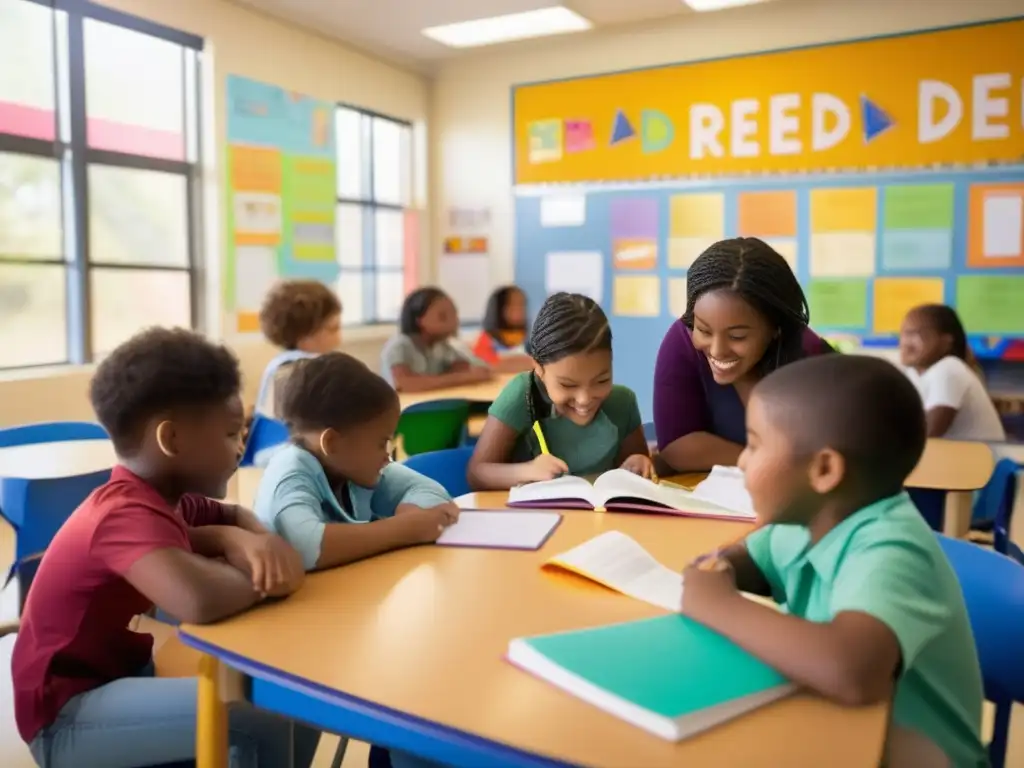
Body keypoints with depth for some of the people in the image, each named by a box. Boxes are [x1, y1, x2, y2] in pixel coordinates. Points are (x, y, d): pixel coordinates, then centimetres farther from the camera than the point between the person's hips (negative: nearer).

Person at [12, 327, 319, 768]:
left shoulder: (161, 496, 0)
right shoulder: (128, 516, -28)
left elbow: (234, 517, 17)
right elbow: (200, 600, -47)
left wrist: (247, 540, -9)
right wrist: (262, 575, -24)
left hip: (130, 671, 9)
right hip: (69, 716, -9)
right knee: (258, 718, -30)